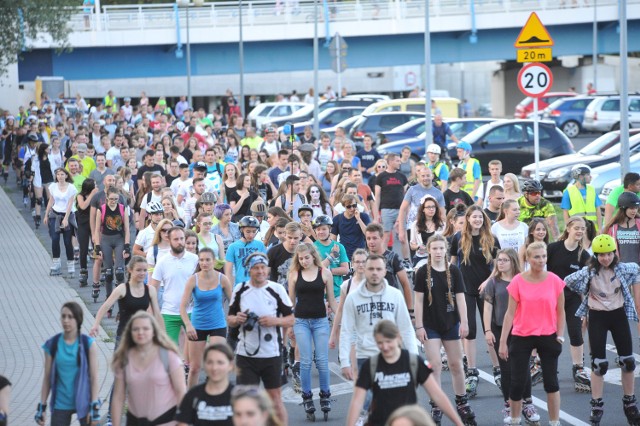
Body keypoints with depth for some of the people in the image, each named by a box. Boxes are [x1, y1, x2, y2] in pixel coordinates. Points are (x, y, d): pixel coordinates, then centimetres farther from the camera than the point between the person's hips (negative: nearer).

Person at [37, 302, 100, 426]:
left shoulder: (88, 344, -5)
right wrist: (42, 406, 2)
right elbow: (47, 378, 4)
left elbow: (94, 377, -5)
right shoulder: (52, 345, -1)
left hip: (84, 403, -1)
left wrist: (94, 406, -10)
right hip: (61, 405, 1)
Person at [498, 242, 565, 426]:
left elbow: (560, 311, 5)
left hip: (548, 337, 1)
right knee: (517, 382, 2)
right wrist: (503, 342, -7)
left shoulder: (555, 281, -4)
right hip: (521, 337, -1)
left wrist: (560, 335, -2)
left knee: (551, 382, 4)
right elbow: (510, 313, -5)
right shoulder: (518, 281, -7)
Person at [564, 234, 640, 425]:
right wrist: (586, 299, 3)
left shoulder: (624, 269, -10)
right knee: (599, 363, -3)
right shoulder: (588, 272, -16)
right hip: (597, 317, -2)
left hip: (618, 315, 2)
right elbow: (567, 281, -4)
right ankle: (596, 406, 7)